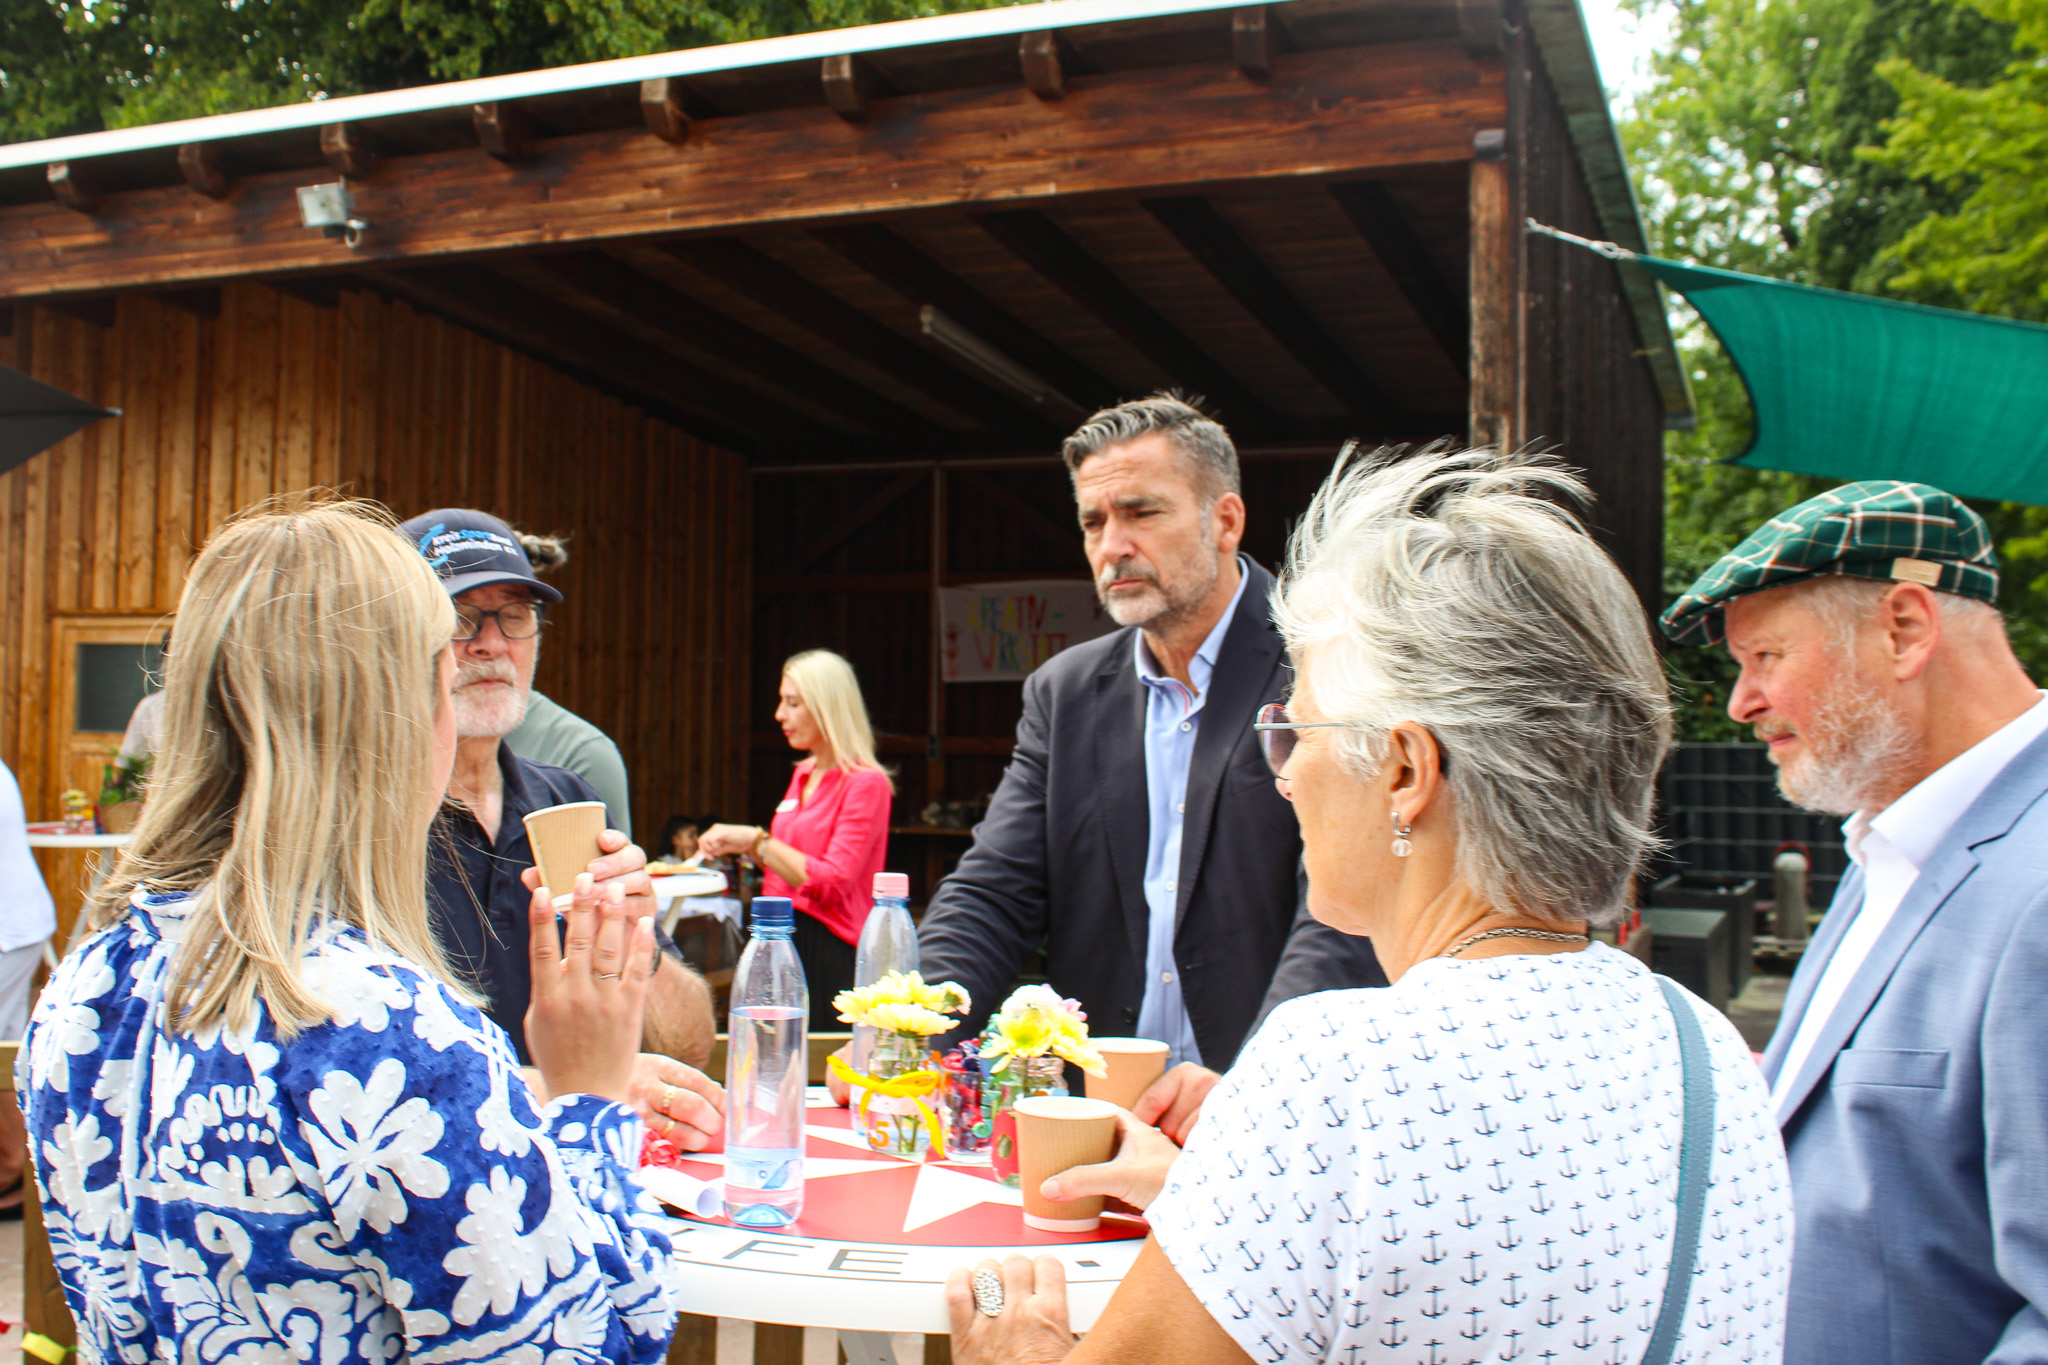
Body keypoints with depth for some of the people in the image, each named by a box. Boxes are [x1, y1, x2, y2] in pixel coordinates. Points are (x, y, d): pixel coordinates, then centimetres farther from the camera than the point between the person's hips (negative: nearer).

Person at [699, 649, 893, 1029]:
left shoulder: (865, 783, -9)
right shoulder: (804, 774, 15)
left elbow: (831, 884, -17)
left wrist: (757, 840, -15)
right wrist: (743, 847, 10)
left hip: (827, 949, -7)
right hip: (781, 940, 7)